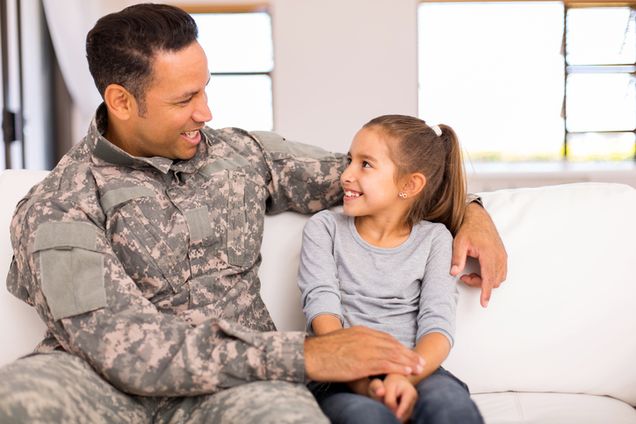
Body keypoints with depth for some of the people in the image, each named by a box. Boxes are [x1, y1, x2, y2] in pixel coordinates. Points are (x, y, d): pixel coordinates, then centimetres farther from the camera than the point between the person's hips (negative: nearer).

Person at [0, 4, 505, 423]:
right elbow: (124, 347, -19)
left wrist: (469, 208, 6)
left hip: (229, 382, 3)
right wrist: (304, 355, -24)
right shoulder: (57, 208, -7)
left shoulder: (244, 153, 9)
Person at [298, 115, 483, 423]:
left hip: (413, 369, 1)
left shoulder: (434, 238, 10)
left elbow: (437, 327, -2)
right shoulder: (324, 228, 10)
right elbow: (322, 310, -5)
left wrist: (405, 376, -24)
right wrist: (362, 382, -23)